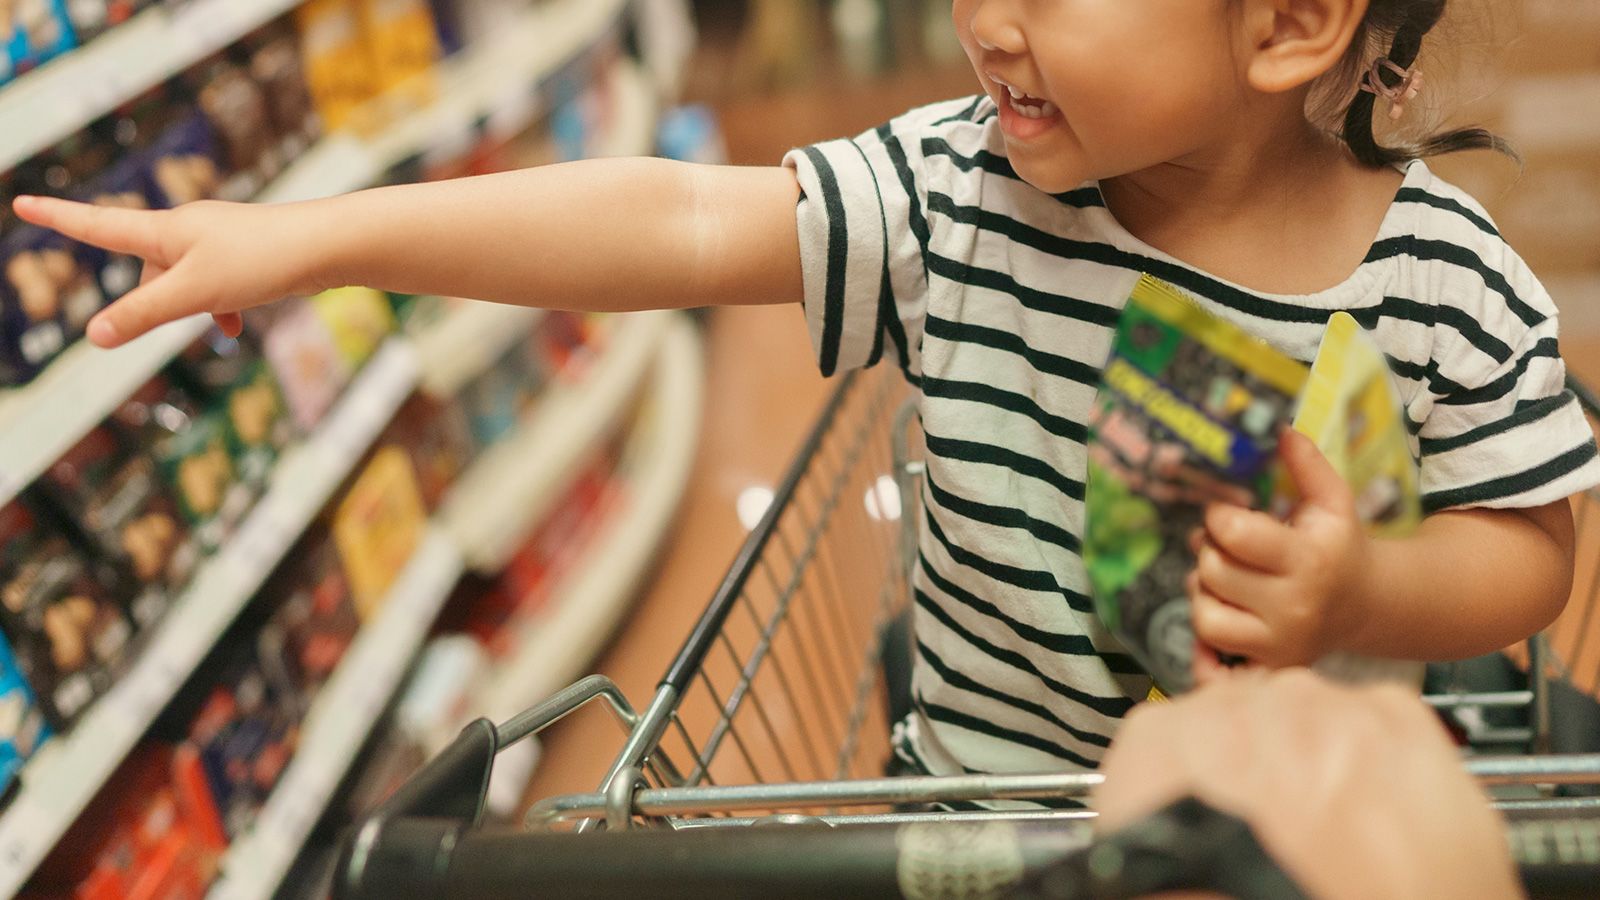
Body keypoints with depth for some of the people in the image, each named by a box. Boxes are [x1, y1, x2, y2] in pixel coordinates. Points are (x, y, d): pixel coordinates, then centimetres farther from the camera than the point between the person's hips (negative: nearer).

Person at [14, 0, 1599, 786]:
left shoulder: (1446, 283, -18)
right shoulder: (957, 193, -15)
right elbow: (673, 225, -20)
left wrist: (1367, 596, -31)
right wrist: (310, 237, -24)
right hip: (984, 797, 1)